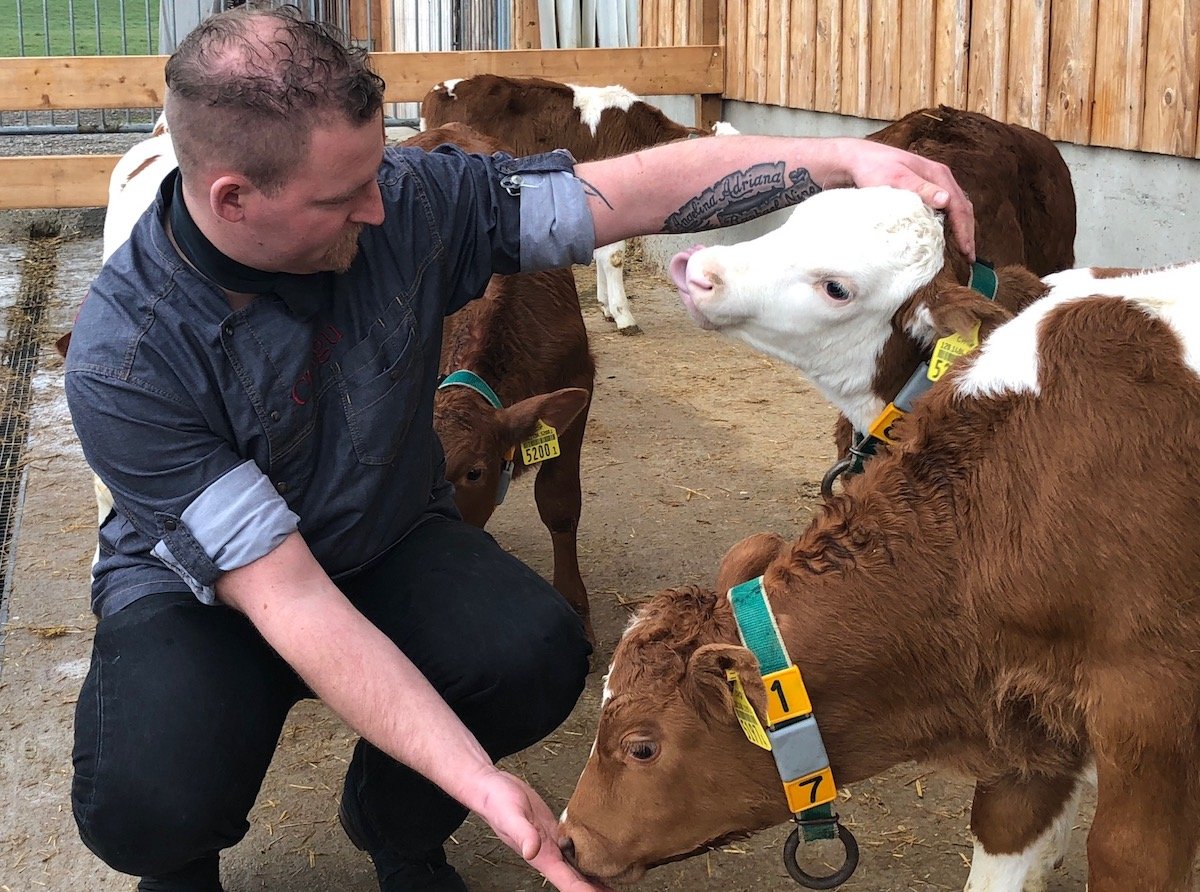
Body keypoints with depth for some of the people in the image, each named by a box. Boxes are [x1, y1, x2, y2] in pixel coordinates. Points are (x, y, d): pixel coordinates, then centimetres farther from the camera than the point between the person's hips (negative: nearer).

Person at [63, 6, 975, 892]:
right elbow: (284, 596, -33)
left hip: (393, 538, 4)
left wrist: (845, 157, -22)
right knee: (150, 802, -33)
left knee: (537, 650, -28)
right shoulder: (124, 359, -28)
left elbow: (641, 187, -13)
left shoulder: (408, 201, -19)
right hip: (202, 587, -3)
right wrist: (480, 783, -40)